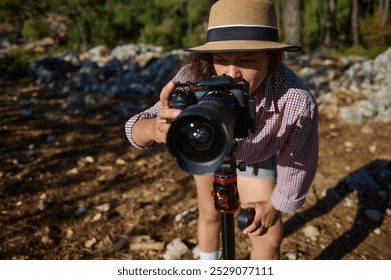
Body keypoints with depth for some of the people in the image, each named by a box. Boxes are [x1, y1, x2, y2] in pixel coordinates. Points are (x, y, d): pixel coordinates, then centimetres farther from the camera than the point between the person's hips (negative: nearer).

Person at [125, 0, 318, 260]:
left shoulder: (298, 102, -39)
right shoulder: (196, 78, -38)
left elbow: (298, 164, -21)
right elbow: (136, 131, -36)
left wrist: (275, 205, -5)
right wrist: (154, 128, -61)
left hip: (257, 155, 0)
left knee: (269, 235, 0)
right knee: (210, 214, 16)